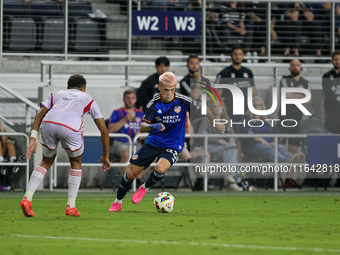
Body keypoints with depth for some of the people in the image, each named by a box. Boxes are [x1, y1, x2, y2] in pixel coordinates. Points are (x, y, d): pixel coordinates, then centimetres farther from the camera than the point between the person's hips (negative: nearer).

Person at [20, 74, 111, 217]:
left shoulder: (55, 95, 36)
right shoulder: (88, 99, 33)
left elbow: (40, 113, 18)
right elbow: (104, 130, 30)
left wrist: (33, 138, 12)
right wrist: (105, 157, 36)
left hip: (48, 124, 2)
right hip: (71, 128, -2)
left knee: (46, 162, 25)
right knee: (76, 163, 25)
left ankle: (27, 198, 7)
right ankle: (71, 206, 19)